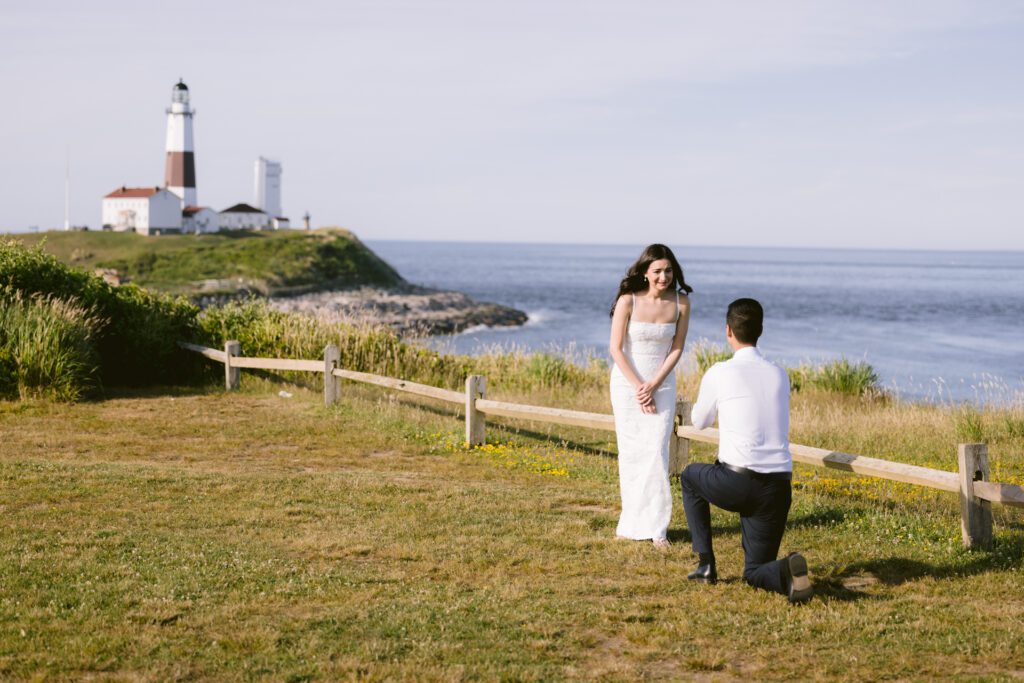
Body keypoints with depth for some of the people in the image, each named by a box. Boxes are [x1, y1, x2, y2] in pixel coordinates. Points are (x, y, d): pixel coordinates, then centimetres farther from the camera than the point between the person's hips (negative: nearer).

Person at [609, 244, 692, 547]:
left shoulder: (680, 303, -6)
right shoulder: (628, 301, -12)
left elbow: (677, 349, -1)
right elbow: (616, 348, -10)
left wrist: (653, 385, -10)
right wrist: (638, 387, -13)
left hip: (662, 384, 1)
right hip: (627, 381, -1)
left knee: (656, 451, -7)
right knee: (630, 451, 3)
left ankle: (655, 526, -2)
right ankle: (632, 521, 14)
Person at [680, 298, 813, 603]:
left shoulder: (719, 374, -3)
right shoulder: (780, 375, 10)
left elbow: (699, 422, 15)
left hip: (736, 484, -4)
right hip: (778, 487, 4)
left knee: (690, 477, 31)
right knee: (755, 573, 16)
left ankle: (705, 563, 22)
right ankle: (786, 570, -22)